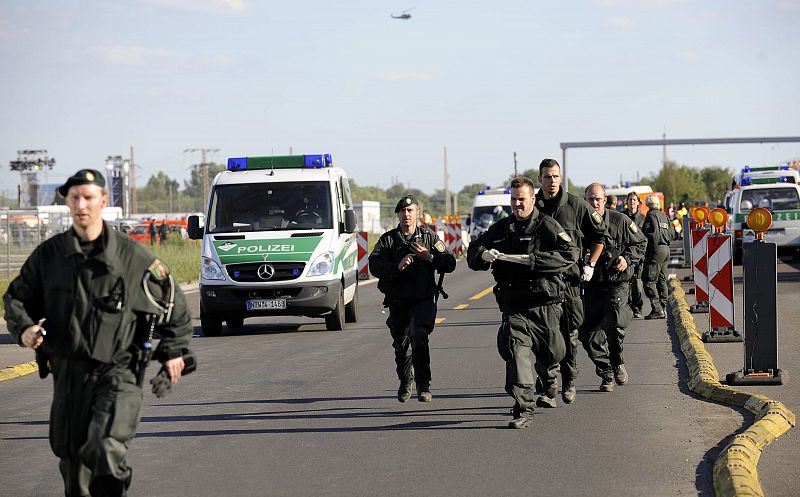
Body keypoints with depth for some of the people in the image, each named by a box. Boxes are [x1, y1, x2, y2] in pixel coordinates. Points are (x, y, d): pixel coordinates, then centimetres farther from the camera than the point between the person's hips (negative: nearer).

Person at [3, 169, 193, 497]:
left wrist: (173, 350, 11)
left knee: (106, 452, -23)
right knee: (71, 457, 12)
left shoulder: (131, 255, -2)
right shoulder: (49, 254, 3)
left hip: (117, 372, -3)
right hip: (67, 371, 3)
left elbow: (173, 300, 11)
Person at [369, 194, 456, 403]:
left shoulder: (429, 237, 6)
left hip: (423, 301, -2)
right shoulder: (388, 240, 5)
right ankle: (405, 383, 36)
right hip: (398, 301, 2)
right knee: (401, 346, 11)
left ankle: (423, 386, -20)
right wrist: (397, 266, -24)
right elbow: (374, 266, -9)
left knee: (419, 337, -22)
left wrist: (429, 257, -13)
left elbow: (450, 264, 3)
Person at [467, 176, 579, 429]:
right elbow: (473, 252, 16)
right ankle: (524, 409, -14)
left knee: (551, 351, 11)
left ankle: (549, 376, 48)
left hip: (544, 302, -2)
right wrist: (483, 255, -10)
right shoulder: (500, 228, 11)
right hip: (514, 305, 2)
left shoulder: (547, 225, -4)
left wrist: (529, 260, -25)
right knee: (515, 350, -14)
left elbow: (570, 254, -17)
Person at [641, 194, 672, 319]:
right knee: (662, 280, 12)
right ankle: (663, 308, 12)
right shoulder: (664, 216, 17)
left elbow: (651, 234, -16)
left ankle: (657, 309, -15)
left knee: (649, 280, -8)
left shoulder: (651, 215, -8)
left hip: (656, 250, -9)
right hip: (666, 250, 9)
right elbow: (670, 234, 18)